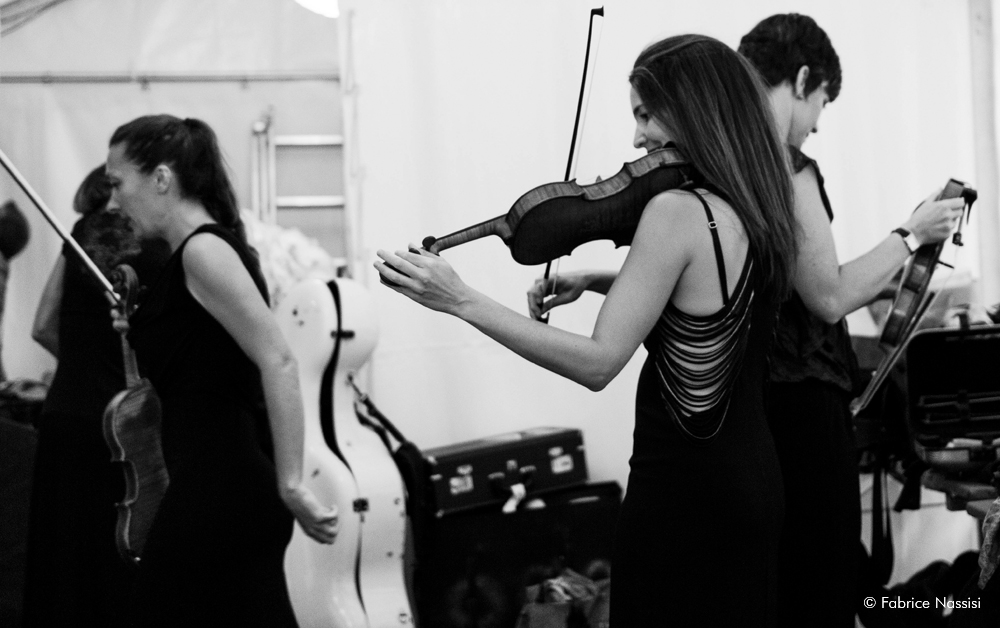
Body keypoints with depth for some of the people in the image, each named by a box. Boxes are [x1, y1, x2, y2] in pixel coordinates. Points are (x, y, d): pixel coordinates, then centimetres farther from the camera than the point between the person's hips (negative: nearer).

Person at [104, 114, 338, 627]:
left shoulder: (203, 250, -14)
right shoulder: (194, 253, 15)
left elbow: (277, 362, -22)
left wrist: (291, 484, -23)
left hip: (217, 495, -10)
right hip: (222, 490, 10)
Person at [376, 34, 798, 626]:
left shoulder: (677, 210, -21)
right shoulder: (753, 210, 4)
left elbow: (599, 363, -23)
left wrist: (463, 301, -23)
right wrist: (595, 281, 10)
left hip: (681, 489, -8)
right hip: (754, 482, 8)